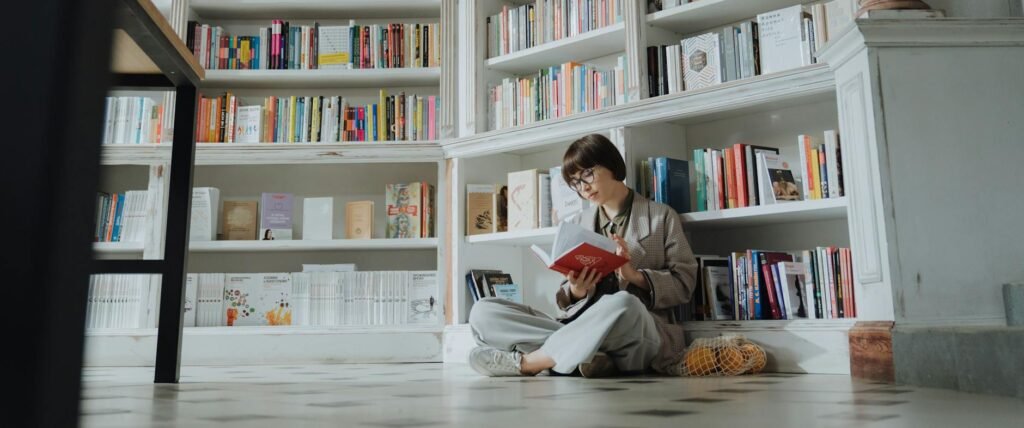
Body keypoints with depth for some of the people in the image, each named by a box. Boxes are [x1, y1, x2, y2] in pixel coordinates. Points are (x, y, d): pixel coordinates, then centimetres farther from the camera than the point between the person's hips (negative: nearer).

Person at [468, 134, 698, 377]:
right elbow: (567, 302, 16)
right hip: (579, 326, 3)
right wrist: (576, 291, -8)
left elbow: (684, 284, 5)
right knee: (482, 312, -16)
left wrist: (636, 275, -12)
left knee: (623, 304, -41)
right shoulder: (575, 225, 19)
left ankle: (524, 362, -25)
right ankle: (583, 354, -29)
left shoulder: (661, 217, 13)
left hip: (645, 335, -3)